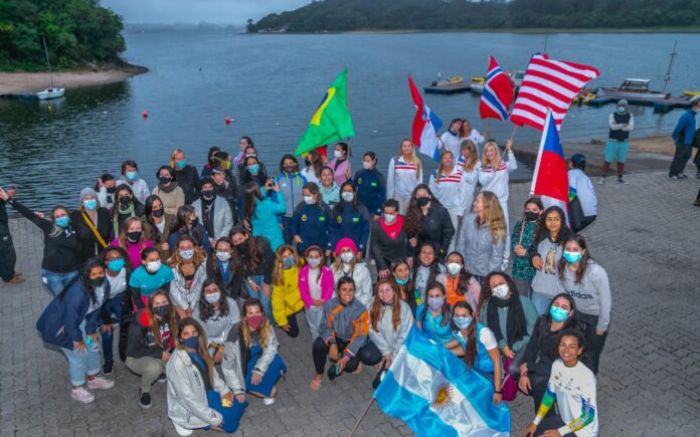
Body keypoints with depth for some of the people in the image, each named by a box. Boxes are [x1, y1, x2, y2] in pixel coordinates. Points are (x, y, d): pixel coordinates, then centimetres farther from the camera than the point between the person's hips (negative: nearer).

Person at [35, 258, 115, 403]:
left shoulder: (104, 286, -16)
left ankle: (93, 379, 38)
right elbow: (70, 318, -29)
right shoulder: (77, 292, -39)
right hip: (59, 323, -8)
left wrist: (91, 330, 1)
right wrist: (77, 339, -16)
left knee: (93, 347, 15)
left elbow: (97, 309, -2)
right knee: (78, 354, -1)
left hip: (79, 321, 8)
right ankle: (77, 389, 21)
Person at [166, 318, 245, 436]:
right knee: (231, 422, -9)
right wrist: (213, 418, -24)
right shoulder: (177, 363, -31)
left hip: (205, 394, 8)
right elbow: (187, 397, -28)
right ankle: (187, 422, 2)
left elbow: (212, 373, 9)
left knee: (239, 403, 7)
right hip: (189, 408, -8)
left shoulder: (199, 351, -7)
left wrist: (224, 390, -4)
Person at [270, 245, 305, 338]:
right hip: (288, 306, -4)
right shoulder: (279, 275, -25)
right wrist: (282, 321, -18)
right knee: (293, 333, -3)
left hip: (301, 300, 4)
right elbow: (277, 298, -20)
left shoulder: (301, 265, -19)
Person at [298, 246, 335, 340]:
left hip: (324, 304, -3)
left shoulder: (327, 271, -13)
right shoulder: (303, 272, -7)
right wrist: (311, 301, -14)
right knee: (313, 327, 18)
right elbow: (302, 289, -5)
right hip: (310, 305, 3)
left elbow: (330, 288, -10)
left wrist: (323, 301, -19)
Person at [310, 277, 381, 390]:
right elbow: (325, 326, -8)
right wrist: (332, 343, -28)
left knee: (349, 365, -30)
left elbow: (360, 337, -19)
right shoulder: (330, 304, -15)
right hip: (337, 339, 2)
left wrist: (346, 357, -26)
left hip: (352, 343, -2)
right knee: (318, 344, -28)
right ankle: (319, 374, 0)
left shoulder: (361, 309, -22)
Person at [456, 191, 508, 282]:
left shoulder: (497, 227, -12)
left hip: (486, 274, -3)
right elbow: (461, 244, 1)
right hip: (467, 271, 3)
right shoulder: (468, 219, -5)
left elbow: (497, 255, -9)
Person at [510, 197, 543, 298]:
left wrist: (527, 252, -16)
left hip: (536, 269, -3)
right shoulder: (519, 224, 7)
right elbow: (512, 241, 5)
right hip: (519, 269, 3)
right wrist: (515, 247, -16)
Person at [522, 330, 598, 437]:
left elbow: (588, 416, -23)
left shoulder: (586, 376, -29)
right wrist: (535, 423, 1)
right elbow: (549, 395, 3)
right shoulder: (557, 365, -9)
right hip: (564, 419, 7)